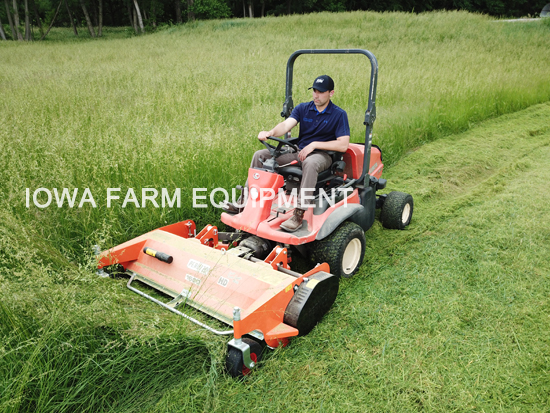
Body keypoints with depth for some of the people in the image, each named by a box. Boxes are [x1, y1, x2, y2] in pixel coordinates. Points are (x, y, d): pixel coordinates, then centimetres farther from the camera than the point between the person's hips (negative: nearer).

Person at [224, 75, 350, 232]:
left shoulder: (339, 115, -5)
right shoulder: (303, 108, 6)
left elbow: (343, 145, -13)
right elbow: (286, 124, -10)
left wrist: (314, 144, -17)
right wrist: (270, 133, -32)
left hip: (323, 155, -5)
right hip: (299, 152, 5)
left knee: (310, 163, -43)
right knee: (260, 155, -7)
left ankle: (299, 214, -43)